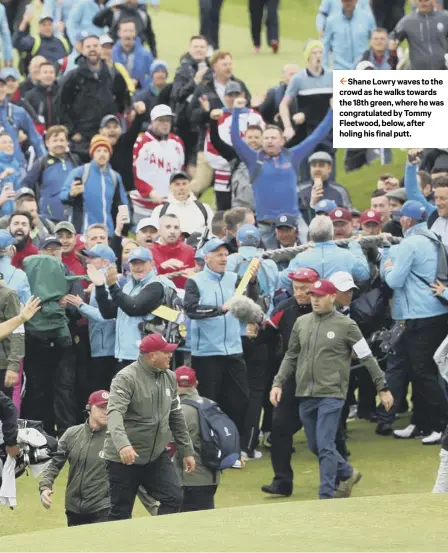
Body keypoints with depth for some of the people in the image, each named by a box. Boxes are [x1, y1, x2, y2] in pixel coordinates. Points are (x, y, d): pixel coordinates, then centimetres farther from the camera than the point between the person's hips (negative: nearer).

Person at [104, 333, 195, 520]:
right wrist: (122, 445, -46)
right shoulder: (126, 378, -16)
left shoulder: (169, 378, 7)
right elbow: (114, 413, -29)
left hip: (157, 455, 6)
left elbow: (176, 417, 17)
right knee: (121, 512, 0)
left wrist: (187, 451, 16)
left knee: (173, 498, -7)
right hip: (124, 458, -6)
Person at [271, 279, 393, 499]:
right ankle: (346, 474, 34)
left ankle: (326, 496, -8)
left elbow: (367, 358, -1)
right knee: (315, 446, 12)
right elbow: (291, 357, 17)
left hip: (331, 394, -5)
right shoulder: (301, 323, 9)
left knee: (325, 446, -12)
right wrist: (278, 383, 8)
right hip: (305, 395, 5)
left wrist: (382, 388, -1)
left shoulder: (346, 325, -4)